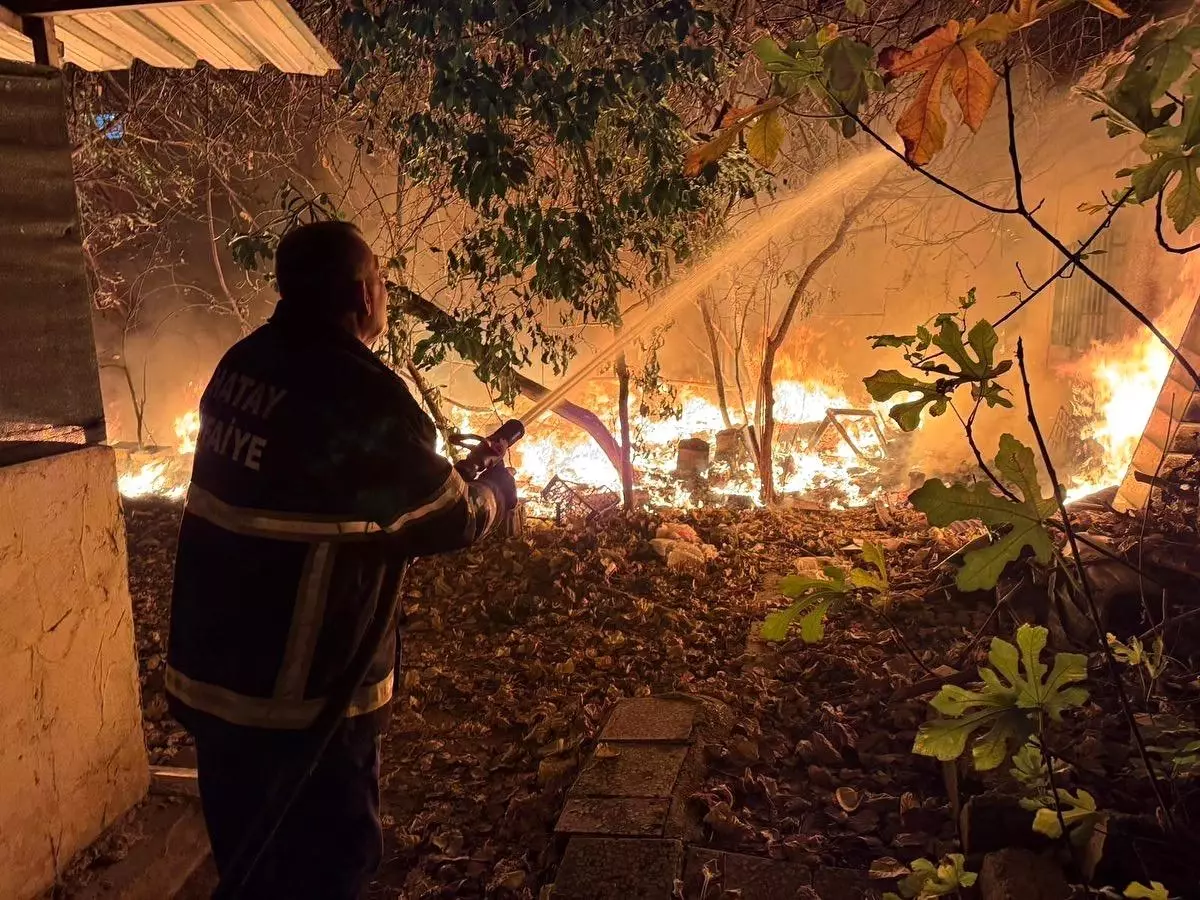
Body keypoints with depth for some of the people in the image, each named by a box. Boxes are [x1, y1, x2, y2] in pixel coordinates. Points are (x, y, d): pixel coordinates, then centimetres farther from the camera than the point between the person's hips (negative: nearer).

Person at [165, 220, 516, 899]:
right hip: (300, 694, -7)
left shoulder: (244, 363, 1)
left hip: (210, 669, 8)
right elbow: (450, 520, -12)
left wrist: (447, 473, 13)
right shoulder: (364, 395, -23)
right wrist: (497, 492, 10)